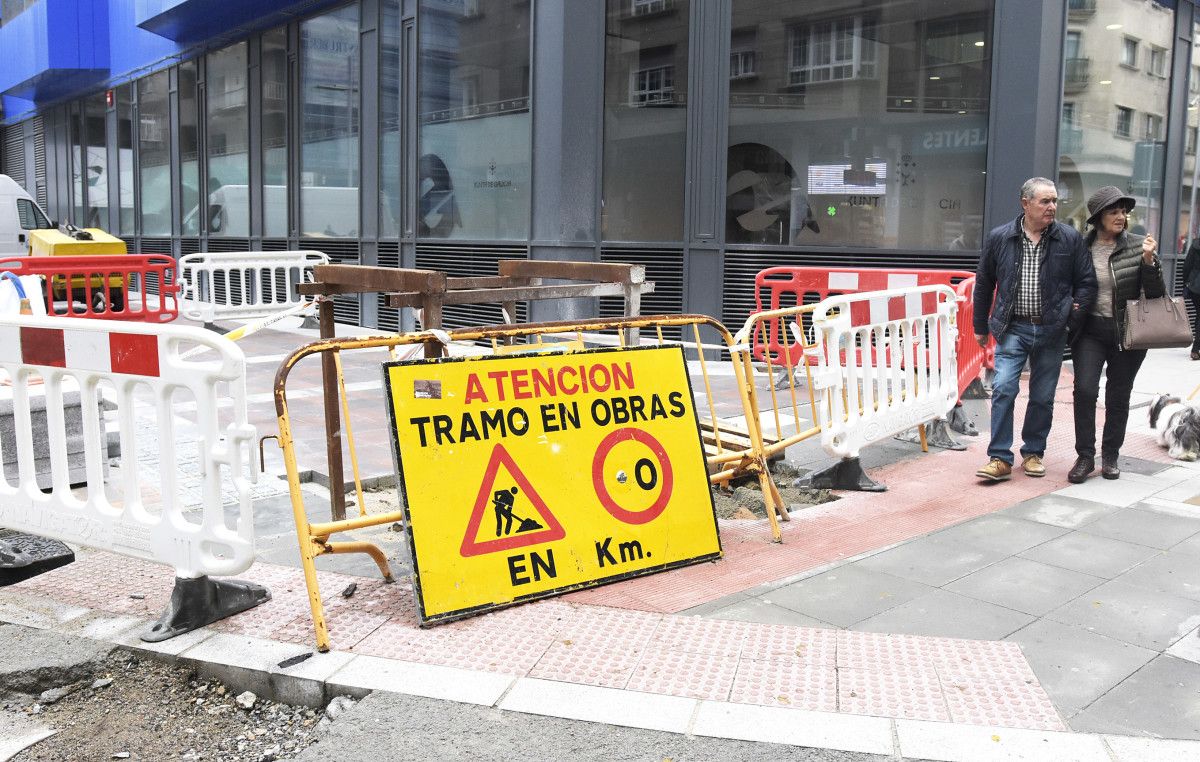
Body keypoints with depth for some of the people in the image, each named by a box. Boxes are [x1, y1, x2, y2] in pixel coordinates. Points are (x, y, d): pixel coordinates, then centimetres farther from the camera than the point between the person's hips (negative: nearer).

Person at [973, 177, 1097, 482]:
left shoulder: (1070, 239, 0)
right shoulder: (999, 238, 1)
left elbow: (1086, 282, 8)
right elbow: (984, 284, 10)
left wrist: (1075, 315, -3)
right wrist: (981, 327, 13)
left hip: (1051, 331, 1)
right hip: (1012, 328, -1)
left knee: (1043, 397, 9)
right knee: (1003, 389, -12)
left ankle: (1033, 453, 25)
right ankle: (1000, 458, -6)